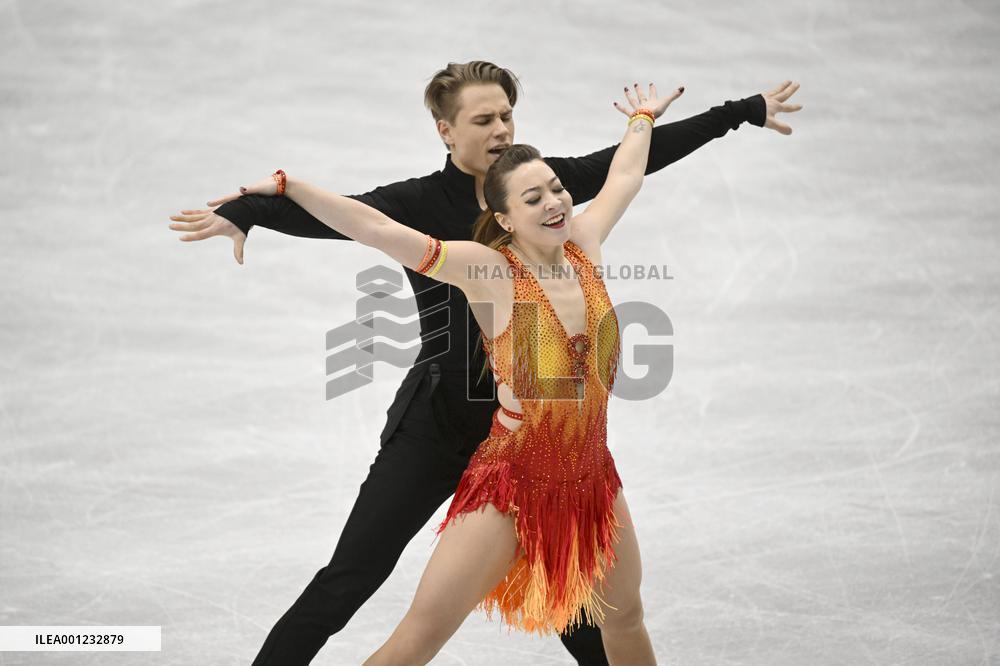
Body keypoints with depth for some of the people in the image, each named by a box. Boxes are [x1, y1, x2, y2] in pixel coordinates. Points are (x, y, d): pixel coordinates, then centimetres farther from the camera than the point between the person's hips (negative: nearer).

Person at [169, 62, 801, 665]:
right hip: (435, 426, -4)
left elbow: (642, 152, 8)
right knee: (348, 580, -5)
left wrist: (745, 110, 14)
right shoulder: (418, 204, -11)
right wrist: (243, 211, -46)